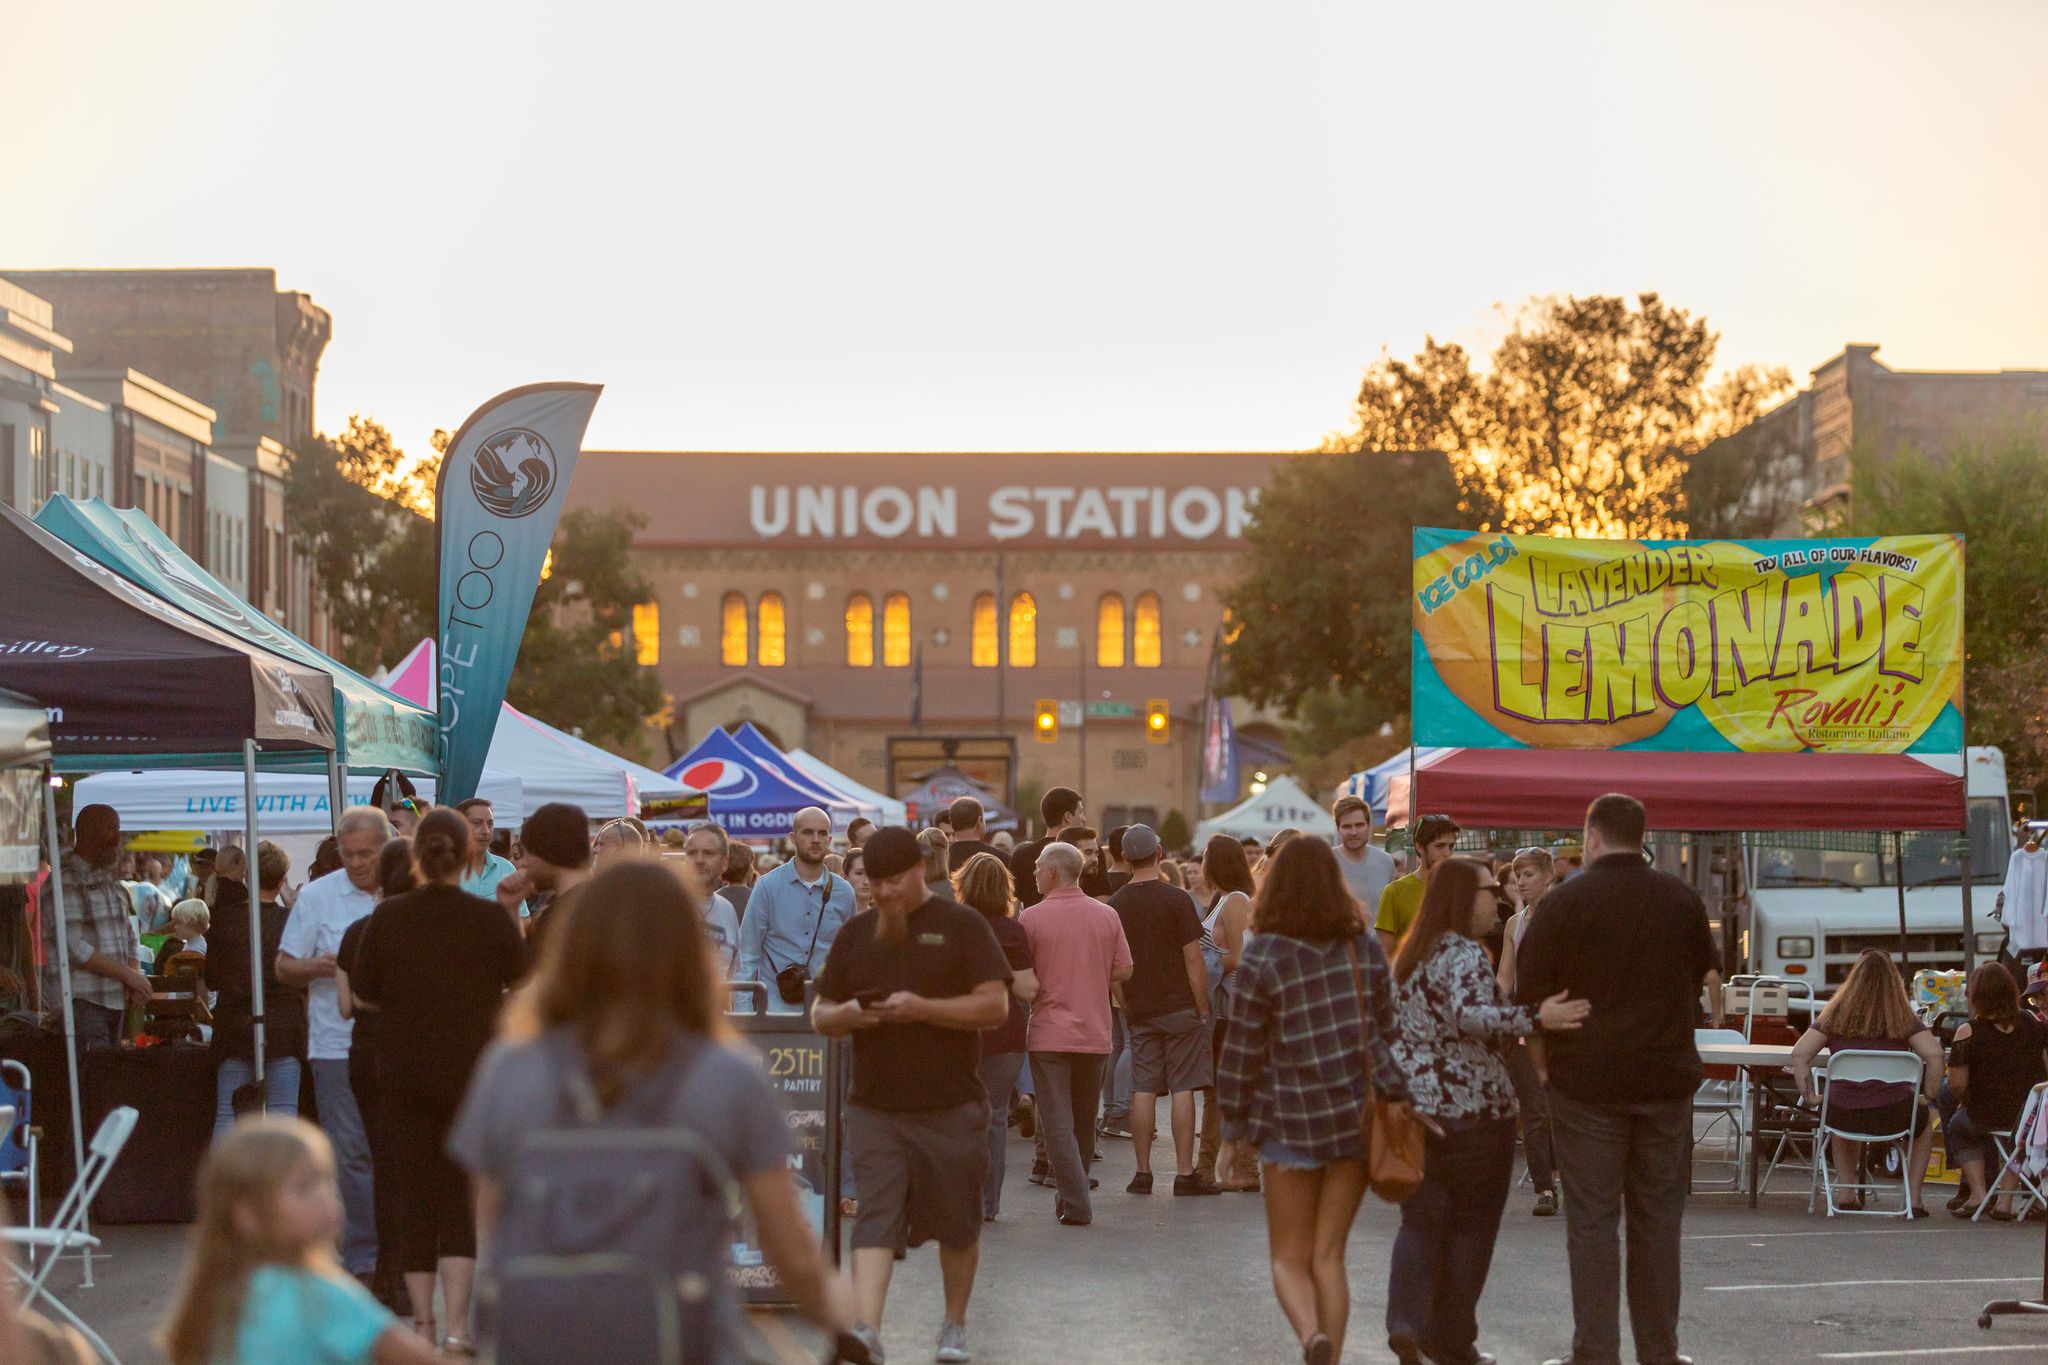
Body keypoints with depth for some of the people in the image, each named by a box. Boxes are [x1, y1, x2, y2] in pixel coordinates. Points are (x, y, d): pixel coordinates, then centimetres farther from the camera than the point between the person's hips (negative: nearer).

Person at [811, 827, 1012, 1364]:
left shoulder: (960, 925, -1)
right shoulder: (855, 934, 12)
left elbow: (995, 1005, -9)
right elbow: (820, 1014, 15)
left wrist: (921, 1008, -19)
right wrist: (845, 1015, -9)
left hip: (951, 1108, -2)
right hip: (875, 1107, 2)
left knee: (957, 1223, 9)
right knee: (876, 1215, -12)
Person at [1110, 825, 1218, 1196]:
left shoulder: (1115, 905, 4)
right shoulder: (1176, 899, -10)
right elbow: (1193, 959, -11)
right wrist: (1203, 1009, -4)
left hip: (1139, 1010, 4)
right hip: (1179, 1007, -4)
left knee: (1143, 1090, 6)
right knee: (1182, 1089, -2)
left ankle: (1142, 1173, 7)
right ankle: (1184, 1173, -3)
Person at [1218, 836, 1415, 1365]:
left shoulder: (1261, 958, -8)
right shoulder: (1366, 949, 3)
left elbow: (1241, 1053, -6)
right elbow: (1388, 1033, 7)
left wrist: (1235, 1128, 3)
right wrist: (1396, 1099, 15)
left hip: (1292, 1123, -3)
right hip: (1358, 1118, 3)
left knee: (1289, 1257, 7)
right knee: (1328, 1254, 10)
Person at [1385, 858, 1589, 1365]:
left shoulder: (1412, 953, 14)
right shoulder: (1464, 954, -14)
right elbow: (1470, 1016, -31)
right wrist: (1534, 1019, -40)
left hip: (1411, 1103, 7)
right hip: (1471, 1108, -7)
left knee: (1421, 1222, 10)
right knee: (1471, 1227, 5)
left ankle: (1406, 1323, -7)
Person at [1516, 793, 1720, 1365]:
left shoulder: (1562, 901, -5)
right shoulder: (1682, 899, 5)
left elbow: (1531, 994, -5)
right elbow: (1707, 978, 19)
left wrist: (1542, 1061, 8)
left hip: (1588, 1080, -3)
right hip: (1667, 1077, 3)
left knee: (1591, 1219, 0)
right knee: (1658, 1217, 10)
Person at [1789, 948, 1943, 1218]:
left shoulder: (1835, 1014, 4)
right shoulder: (1903, 1017, 1)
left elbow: (1799, 1053, -5)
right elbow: (1934, 1055, -12)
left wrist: (1809, 1095, 2)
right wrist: (1928, 1096, 0)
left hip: (1844, 1113, 1)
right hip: (1893, 1116, -1)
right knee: (1923, 1122, 34)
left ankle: (1846, 1192, 31)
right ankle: (1913, 1198, 25)